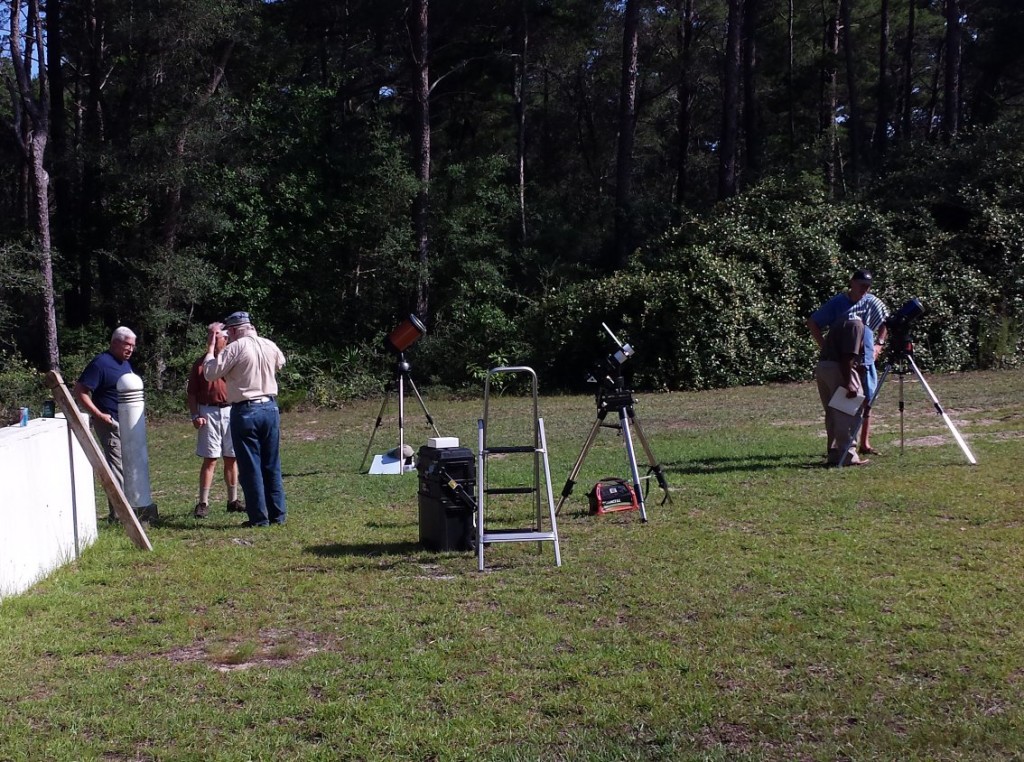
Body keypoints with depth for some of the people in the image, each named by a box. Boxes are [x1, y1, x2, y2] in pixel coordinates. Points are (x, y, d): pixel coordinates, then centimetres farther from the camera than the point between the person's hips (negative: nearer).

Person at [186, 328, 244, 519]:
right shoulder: (200, 363, 6)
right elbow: (191, 393, 5)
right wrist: (195, 416, -5)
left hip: (231, 411, 1)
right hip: (209, 413, -1)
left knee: (231, 458, 8)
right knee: (210, 459, -4)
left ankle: (233, 500, 17)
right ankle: (203, 503, -1)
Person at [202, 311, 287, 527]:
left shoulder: (235, 348, -12)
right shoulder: (270, 345, 7)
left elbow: (210, 373, -9)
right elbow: (280, 363, 28)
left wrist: (211, 348, 2)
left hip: (245, 411, -6)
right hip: (271, 408, 6)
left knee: (250, 467, 1)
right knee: (272, 465, 12)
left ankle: (259, 517, 3)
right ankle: (277, 513, 15)